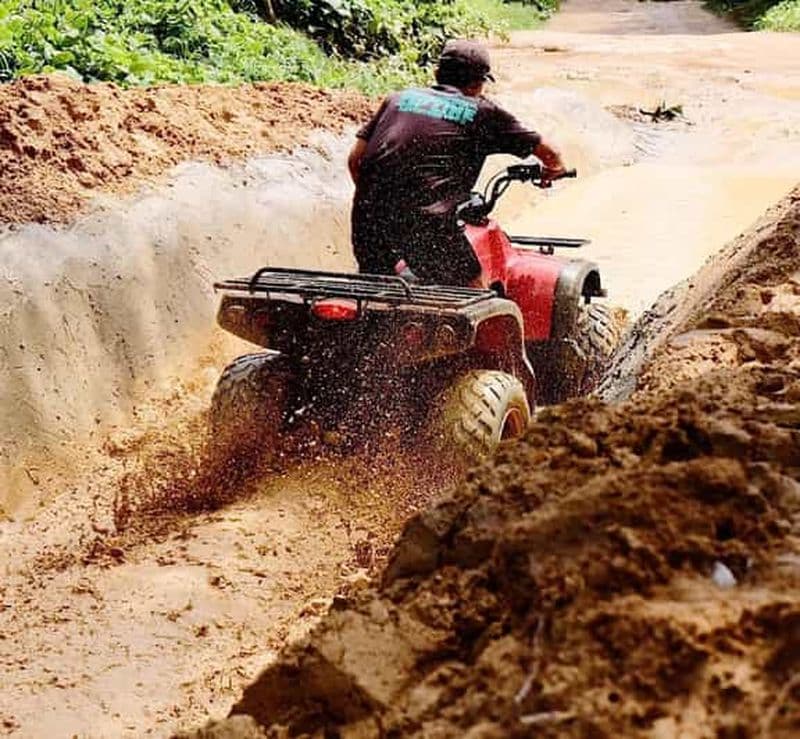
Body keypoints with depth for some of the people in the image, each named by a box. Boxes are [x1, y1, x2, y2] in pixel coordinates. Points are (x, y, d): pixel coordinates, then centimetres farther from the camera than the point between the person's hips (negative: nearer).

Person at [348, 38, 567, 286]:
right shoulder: (482, 112, 12)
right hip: (427, 221, -4)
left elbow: (355, 159, 14)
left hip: (370, 218, 4)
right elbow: (547, 153, 18)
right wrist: (553, 168, 41)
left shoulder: (399, 98, 20)